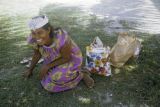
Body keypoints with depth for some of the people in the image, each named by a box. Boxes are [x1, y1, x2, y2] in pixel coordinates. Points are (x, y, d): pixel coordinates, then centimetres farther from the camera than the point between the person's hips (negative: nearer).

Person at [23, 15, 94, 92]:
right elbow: (37, 53, -2)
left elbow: (67, 58, -21)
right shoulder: (33, 39, -24)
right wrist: (30, 69, 11)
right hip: (54, 60, 5)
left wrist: (47, 66, -19)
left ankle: (82, 74, -1)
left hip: (72, 59, -5)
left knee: (57, 78, -27)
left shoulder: (61, 39, -39)